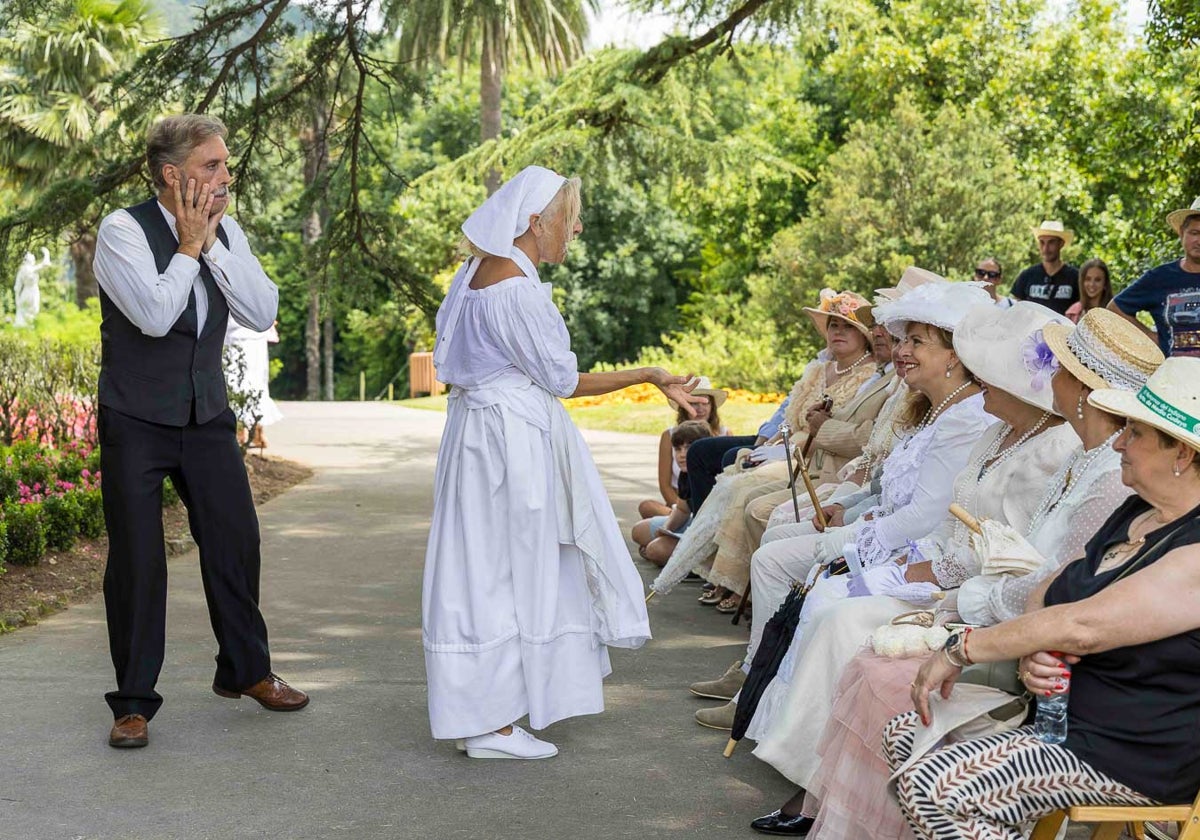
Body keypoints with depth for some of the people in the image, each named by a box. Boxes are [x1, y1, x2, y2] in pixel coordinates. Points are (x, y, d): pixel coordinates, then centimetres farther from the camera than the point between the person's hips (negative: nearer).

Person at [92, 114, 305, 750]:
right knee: (136, 557, -2)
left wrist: (212, 244, -13)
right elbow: (155, 314, -27)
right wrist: (189, 245, -16)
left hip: (206, 416, 5)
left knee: (236, 541, 8)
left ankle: (245, 670, 28)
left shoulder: (225, 232, 3)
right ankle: (133, 701, 10)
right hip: (136, 421, -5)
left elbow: (262, 313, -8)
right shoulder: (123, 230, -13)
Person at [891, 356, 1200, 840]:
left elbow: (1082, 626, -28)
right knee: (902, 736, -1)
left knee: (929, 789, -23)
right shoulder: (1135, 513, 10)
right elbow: (1048, 595, 13)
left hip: (1129, 755, -10)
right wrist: (1032, 649, -11)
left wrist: (959, 650, -19)